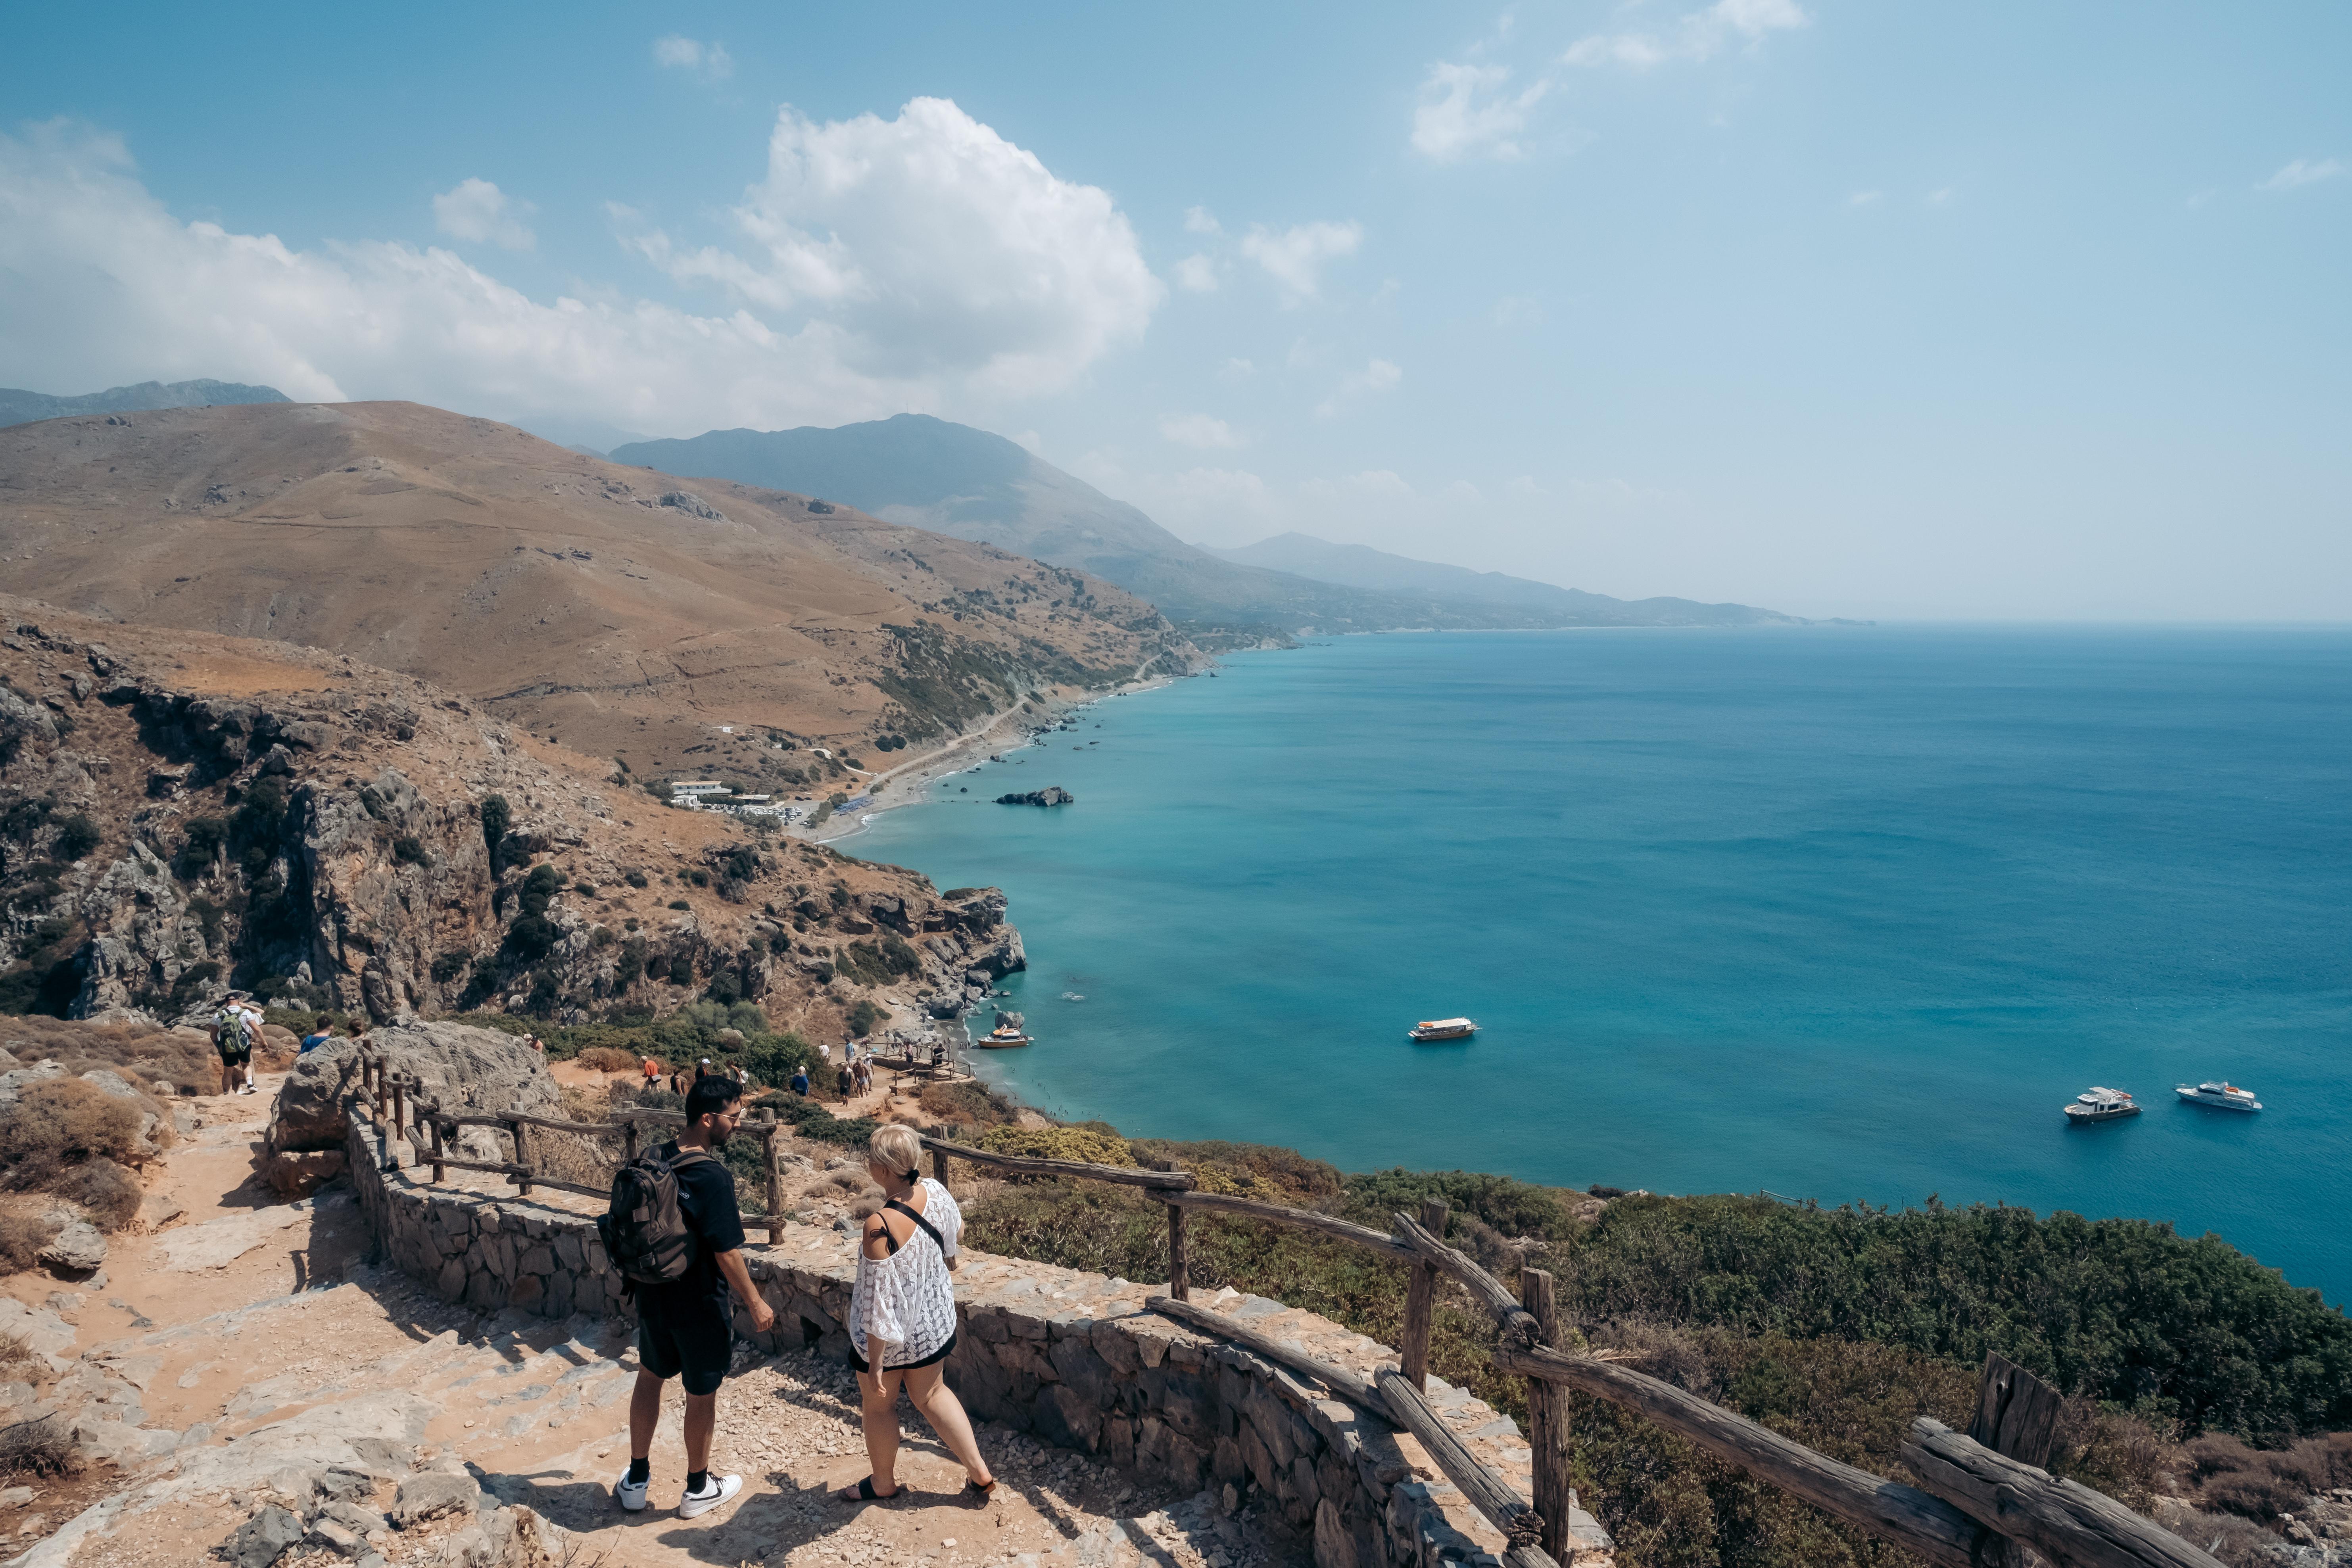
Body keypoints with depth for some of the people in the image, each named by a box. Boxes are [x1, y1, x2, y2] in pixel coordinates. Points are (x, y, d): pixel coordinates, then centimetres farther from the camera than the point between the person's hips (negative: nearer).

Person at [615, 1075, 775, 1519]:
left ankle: (637, 1481, 38)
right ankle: (698, 1489, 30)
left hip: (653, 1295, 6)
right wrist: (756, 1304, -13)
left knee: (650, 1378, 24)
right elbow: (727, 1252, -24)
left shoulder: (654, 1161, -4)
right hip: (699, 1304, -6)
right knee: (702, 1395, 13)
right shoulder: (713, 1177, -27)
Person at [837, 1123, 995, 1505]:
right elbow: (957, 1234, 6)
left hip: (891, 1337, -6)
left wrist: (875, 1366, -16)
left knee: (878, 1405, 22)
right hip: (935, 1324, 6)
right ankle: (980, 1474, 32)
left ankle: (883, 1482, 45)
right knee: (931, 1394, 28)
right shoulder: (935, 1192, -17)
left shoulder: (880, 1227, -35)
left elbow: (879, 1304, -28)